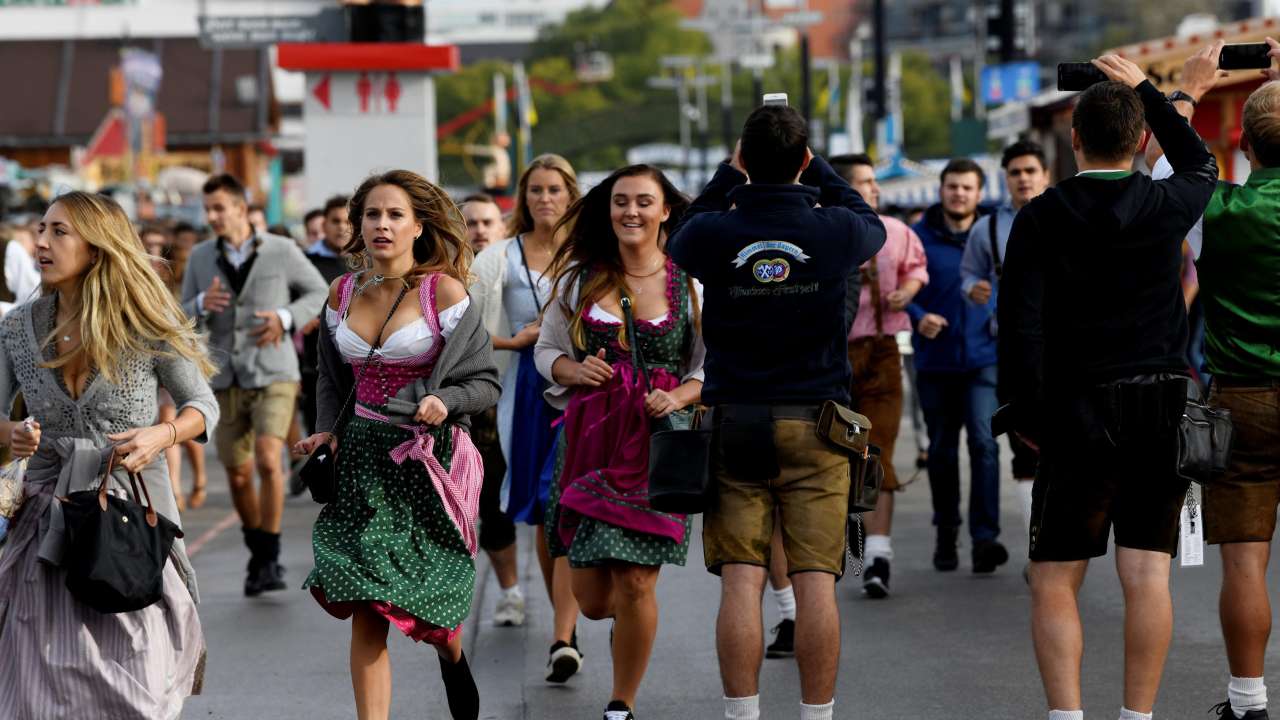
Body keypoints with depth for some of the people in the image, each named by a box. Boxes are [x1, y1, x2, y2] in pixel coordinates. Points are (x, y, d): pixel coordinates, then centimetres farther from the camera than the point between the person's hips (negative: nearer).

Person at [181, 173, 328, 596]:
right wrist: (202, 304, -17)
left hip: (274, 375, -3)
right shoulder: (201, 257, 3)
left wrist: (285, 318, -14)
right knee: (238, 476, 7)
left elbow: (318, 294, 6)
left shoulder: (281, 251, -5)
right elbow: (185, 319, 7)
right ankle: (258, 553, 30)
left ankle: (270, 560, -9)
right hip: (226, 380, 3)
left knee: (268, 461, -21)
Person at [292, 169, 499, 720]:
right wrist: (326, 432, 6)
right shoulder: (343, 293, 7)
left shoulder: (443, 291, -6)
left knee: (424, 602, 4)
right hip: (362, 457, 3)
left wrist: (444, 401, -21)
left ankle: (453, 655, 39)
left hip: (428, 458, -3)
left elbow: (485, 382, -3)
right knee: (366, 611, -6)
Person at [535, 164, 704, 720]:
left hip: (657, 444, -2)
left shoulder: (689, 285, 3)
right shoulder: (579, 279, 8)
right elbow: (546, 350, 16)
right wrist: (575, 371, -5)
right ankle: (626, 618, 40)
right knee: (591, 598, 2)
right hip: (591, 439, 2)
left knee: (635, 585, -7)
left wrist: (679, 397, -12)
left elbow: (712, 368, 7)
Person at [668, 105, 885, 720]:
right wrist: (817, 170, 24)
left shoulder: (714, 232, -7)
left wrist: (728, 173, 21)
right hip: (815, 422, 0)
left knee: (741, 581, 0)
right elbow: (873, 224, 19)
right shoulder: (835, 230, -7)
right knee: (816, 581, 1)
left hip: (734, 421, 0)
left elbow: (678, 241, 19)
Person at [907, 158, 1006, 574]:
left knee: (984, 441, -15)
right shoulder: (920, 236, 0)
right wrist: (919, 318, -18)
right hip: (935, 361, 1)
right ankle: (946, 533, 26)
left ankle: (985, 537, -16)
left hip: (983, 358, -1)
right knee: (941, 450, 11)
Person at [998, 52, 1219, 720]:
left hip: (1080, 413, -2)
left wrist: (1028, 416, -1)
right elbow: (1201, 165, 25)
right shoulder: (1166, 206, 1)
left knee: (1054, 582, 3)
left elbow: (1021, 323, -9)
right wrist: (1149, 91, 30)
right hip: (1165, 409, 2)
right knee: (1147, 576, 3)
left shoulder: (1039, 218, -5)